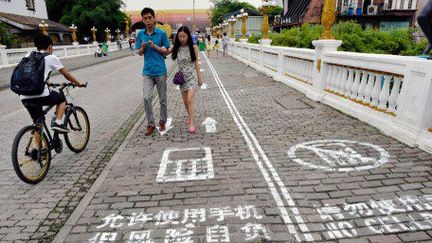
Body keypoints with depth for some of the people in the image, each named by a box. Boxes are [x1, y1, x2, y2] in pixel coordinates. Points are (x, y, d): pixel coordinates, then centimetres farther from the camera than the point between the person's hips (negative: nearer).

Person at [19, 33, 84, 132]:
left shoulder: (29, 56, 19)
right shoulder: (51, 57, 6)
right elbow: (66, 74, 12)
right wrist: (79, 83, 27)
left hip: (24, 98, 5)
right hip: (41, 95, -5)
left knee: (37, 122, 21)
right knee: (62, 99, 24)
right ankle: (58, 123, 7)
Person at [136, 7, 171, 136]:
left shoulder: (161, 33, -2)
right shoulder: (140, 34, 6)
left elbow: (166, 51, 1)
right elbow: (139, 53, 11)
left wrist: (154, 46, -15)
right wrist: (142, 47, -11)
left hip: (160, 71, -2)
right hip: (147, 71, 2)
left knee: (162, 99, 8)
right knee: (146, 98, -8)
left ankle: (162, 121, 26)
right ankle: (150, 124, 5)